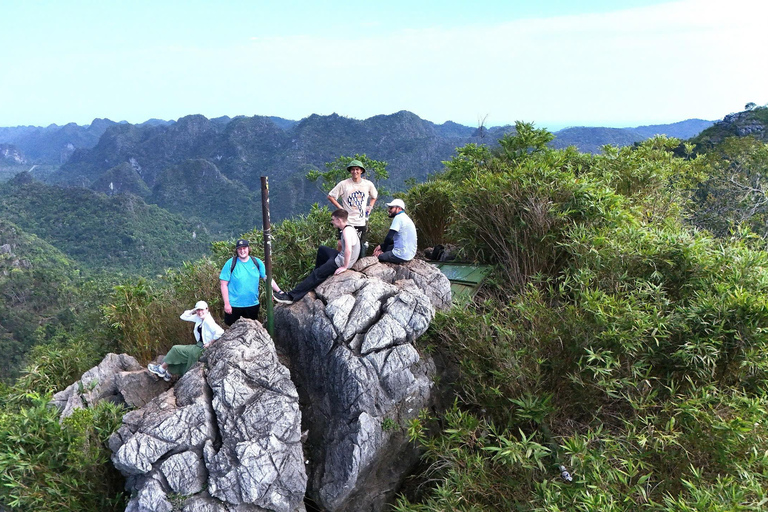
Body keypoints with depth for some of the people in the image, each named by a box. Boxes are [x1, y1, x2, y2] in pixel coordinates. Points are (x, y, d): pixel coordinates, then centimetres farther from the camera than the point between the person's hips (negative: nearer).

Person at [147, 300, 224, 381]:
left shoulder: (208, 321, -23)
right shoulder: (198, 318, 4)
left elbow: (220, 331, -35)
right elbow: (183, 317, 11)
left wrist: (210, 343, -24)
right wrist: (193, 311, -4)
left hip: (202, 349, -8)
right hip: (199, 346, 8)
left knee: (176, 349, 0)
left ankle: (161, 370, 14)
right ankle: (168, 374, 29)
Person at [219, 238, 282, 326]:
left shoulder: (257, 262, 3)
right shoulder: (231, 263, -5)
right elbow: (223, 284, -5)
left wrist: (279, 291, -9)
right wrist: (226, 304, -9)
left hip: (253, 305, 3)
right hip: (234, 306, -3)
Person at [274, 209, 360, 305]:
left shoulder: (347, 230, -23)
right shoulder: (348, 228, 9)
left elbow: (348, 250, -35)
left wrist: (344, 267, -27)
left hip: (341, 262, -10)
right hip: (341, 257, 10)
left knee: (316, 275, -11)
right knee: (321, 249, 29)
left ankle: (291, 296, -11)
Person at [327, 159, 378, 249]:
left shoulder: (368, 184, 5)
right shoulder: (344, 184, -6)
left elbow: (374, 196, 25)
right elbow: (330, 196, 0)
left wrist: (370, 207, 9)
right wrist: (340, 208, -7)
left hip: (362, 223, 3)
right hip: (347, 222, -3)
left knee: (361, 247, 9)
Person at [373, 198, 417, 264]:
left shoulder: (398, 217, -14)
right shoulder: (405, 218, 17)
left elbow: (389, 238, -19)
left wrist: (382, 250, -2)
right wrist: (381, 246, 11)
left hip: (401, 256, -10)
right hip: (410, 254, 10)